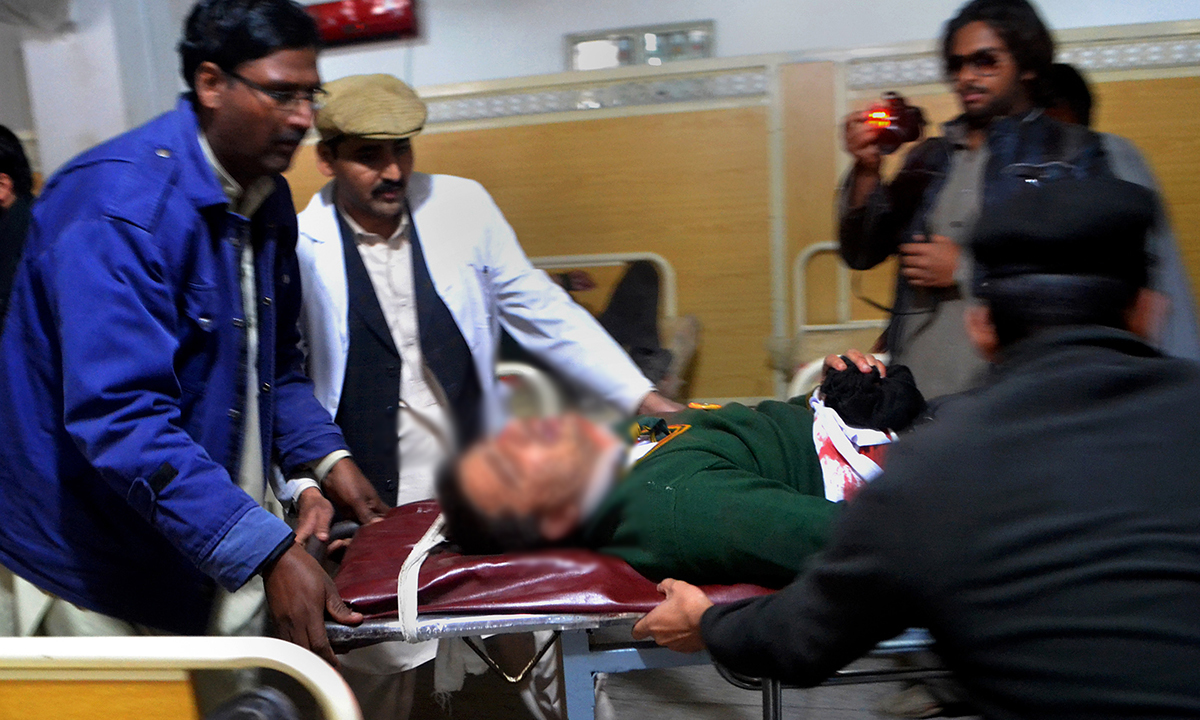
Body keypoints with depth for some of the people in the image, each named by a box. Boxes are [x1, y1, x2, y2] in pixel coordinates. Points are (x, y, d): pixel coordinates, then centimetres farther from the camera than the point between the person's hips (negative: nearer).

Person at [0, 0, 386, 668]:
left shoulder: (269, 200, 4)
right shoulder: (117, 205, -23)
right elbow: (120, 416, -31)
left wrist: (327, 457, -1)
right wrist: (269, 552, -34)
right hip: (98, 565, -7)